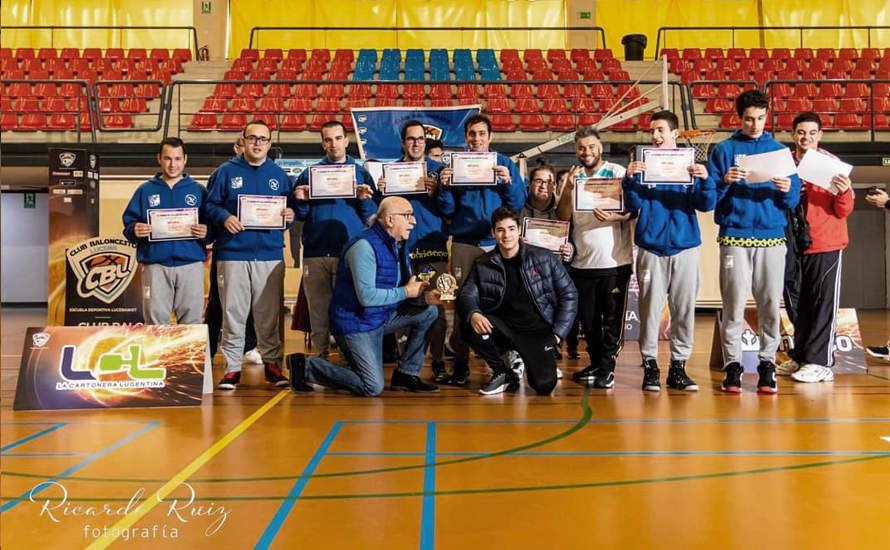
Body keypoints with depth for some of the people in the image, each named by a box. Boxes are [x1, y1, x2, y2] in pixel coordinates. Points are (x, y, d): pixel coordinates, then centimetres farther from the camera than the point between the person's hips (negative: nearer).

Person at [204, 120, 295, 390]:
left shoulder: (279, 175, 14)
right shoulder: (226, 171, 7)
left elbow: (292, 207, 17)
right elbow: (210, 205, 5)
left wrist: (290, 214, -5)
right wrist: (224, 217, -14)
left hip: (270, 255, 2)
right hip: (233, 255, -1)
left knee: (269, 314, 4)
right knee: (233, 313, 1)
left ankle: (272, 362, 15)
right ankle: (232, 367, 9)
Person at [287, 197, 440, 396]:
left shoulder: (398, 245, 8)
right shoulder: (365, 246, -22)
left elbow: (406, 285, 12)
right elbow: (367, 296, -28)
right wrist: (406, 292, -20)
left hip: (383, 316, 9)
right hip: (356, 322, -9)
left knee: (429, 312, -1)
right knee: (373, 388, -13)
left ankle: (406, 375, 7)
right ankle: (305, 366, 0)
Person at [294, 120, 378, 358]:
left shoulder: (361, 173, 10)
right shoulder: (309, 173, 13)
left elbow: (372, 217, 6)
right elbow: (299, 216, 10)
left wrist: (365, 200, -13)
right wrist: (301, 201, -9)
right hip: (315, 253, 1)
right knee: (319, 311, 4)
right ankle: (321, 356, 13)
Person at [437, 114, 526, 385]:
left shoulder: (505, 164, 9)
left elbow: (518, 203, 2)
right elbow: (447, 210, 7)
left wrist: (509, 182, -14)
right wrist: (444, 187, -11)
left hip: (497, 243, 0)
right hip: (464, 244, 0)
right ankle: (460, 362, 8)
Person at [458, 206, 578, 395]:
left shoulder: (544, 258, -2)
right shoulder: (483, 265, 3)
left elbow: (569, 295, 2)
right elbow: (467, 295, -3)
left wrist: (558, 334, -6)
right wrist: (473, 314, -27)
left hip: (538, 331, -2)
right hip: (504, 330, 2)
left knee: (544, 385, -23)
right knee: (471, 326, -28)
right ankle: (503, 373, -2)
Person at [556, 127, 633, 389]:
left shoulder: (618, 172, 0)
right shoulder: (573, 177, 10)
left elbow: (633, 211, -3)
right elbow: (563, 217, 3)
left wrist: (613, 216, -22)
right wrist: (568, 188, -12)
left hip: (615, 261, -4)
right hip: (582, 262, 4)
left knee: (612, 320, -1)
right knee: (588, 319, 12)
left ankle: (607, 368, 6)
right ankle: (595, 363, 25)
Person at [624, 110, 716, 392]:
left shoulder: (690, 165, 6)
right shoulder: (643, 165, 5)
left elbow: (706, 205, -2)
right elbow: (634, 205, -3)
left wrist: (706, 180, -20)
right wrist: (630, 179, -20)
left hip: (685, 247, 1)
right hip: (651, 249, -1)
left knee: (684, 309, 4)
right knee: (650, 309, -1)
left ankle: (679, 365, 12)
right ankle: (650, 366, 5)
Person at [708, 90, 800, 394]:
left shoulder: (779, 150, 13)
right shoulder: (724, 149, 8)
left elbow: (794, 199, 9)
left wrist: (787, 190, -13)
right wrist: (725, 182, -16)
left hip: (772, 237, 2)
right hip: (734, 237, -1)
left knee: (770, 304, 1)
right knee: (734, 303, -3)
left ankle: (767, 362, 11)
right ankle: (732, 363, 5)